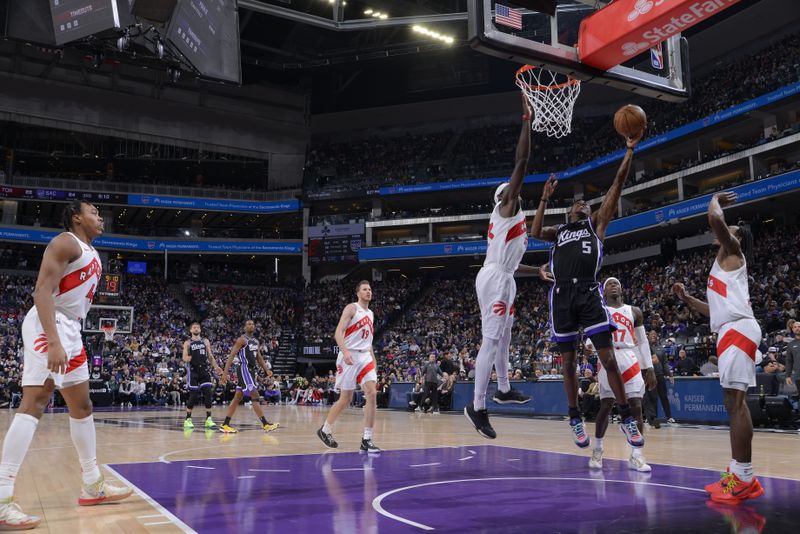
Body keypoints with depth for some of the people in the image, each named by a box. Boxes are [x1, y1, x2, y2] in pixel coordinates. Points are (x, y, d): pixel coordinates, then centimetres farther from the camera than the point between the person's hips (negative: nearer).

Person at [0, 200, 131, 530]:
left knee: (82, 405, 12)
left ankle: (92, 486, 21)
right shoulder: (65, 243, -10)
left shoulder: (91, 254, 19)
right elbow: (42, 291, -21)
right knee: (34, 403, -18)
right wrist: (54, 342, -30)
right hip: (47, 327, -10)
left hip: (70, 329, 10)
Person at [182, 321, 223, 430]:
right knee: (193, 396, -5)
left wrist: (216, 367, 0)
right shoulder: (188, 343, 4)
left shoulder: (205, 341, 13)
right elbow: (184, 357, -4)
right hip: (193, 370, -3)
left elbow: (210, 356, 13)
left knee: (208, 394, -5)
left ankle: (208, 419, 1)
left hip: (204, 370, 3)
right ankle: (188, 419, 9)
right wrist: (187, 358, -29)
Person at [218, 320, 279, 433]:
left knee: (237, 398, 10)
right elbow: (231, 356, -15)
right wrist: (225, 372, -22)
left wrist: (266, 369, 11)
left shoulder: (256, 341, 16)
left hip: (251, 370, 9)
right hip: (244, 369, -9)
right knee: (255, 396, -13)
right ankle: (265, 424, -14)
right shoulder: (242, 339, -10)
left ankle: (225, 425, 15)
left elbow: (259, 358, 23)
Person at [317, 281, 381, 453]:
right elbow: (338, 332, -15)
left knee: (372, 394, -11)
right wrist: (345, 352, -29)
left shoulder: (370, 314, 17)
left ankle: (367, 440, -8)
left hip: (365, 357, 6)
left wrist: (373, 359, 17)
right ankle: (325, 430, 25)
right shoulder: (351, 308, -5)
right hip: (349, 356, -6)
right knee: (345, 399, 1)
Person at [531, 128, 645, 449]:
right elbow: (535, 233, 2)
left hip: (589, 293, -2)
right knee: (568, 363, 7)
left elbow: (617, 186, 10)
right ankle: (575, 420, 20)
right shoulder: (559, 231, 24)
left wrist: (630, 150, 3)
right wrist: (545, 198, 7)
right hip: (562, 296, 2)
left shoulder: (597, 222, 19)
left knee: (607, 358, -6)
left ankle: (626, 418, 5)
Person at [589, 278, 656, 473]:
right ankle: (597, 450, 16)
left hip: (630, 360, 2)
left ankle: (636, 455, -3)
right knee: (605, 406, -1)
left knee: (636, 406, -7)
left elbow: (642, 341, 14)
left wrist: (649, 368, 8)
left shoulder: (634, 311, 14)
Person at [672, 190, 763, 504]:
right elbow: (716, 309, 31)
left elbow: (715, 218, -15)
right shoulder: (724, 263, 29)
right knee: (734, 402, 9)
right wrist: (686, 298, 28)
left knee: (735, 402, -14)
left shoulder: (733, 252, 4)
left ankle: (744, 479, -14)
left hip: (738, 330, -10)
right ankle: (738, 475, 12)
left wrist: (715, 200, 5)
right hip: (731, 332, 10)